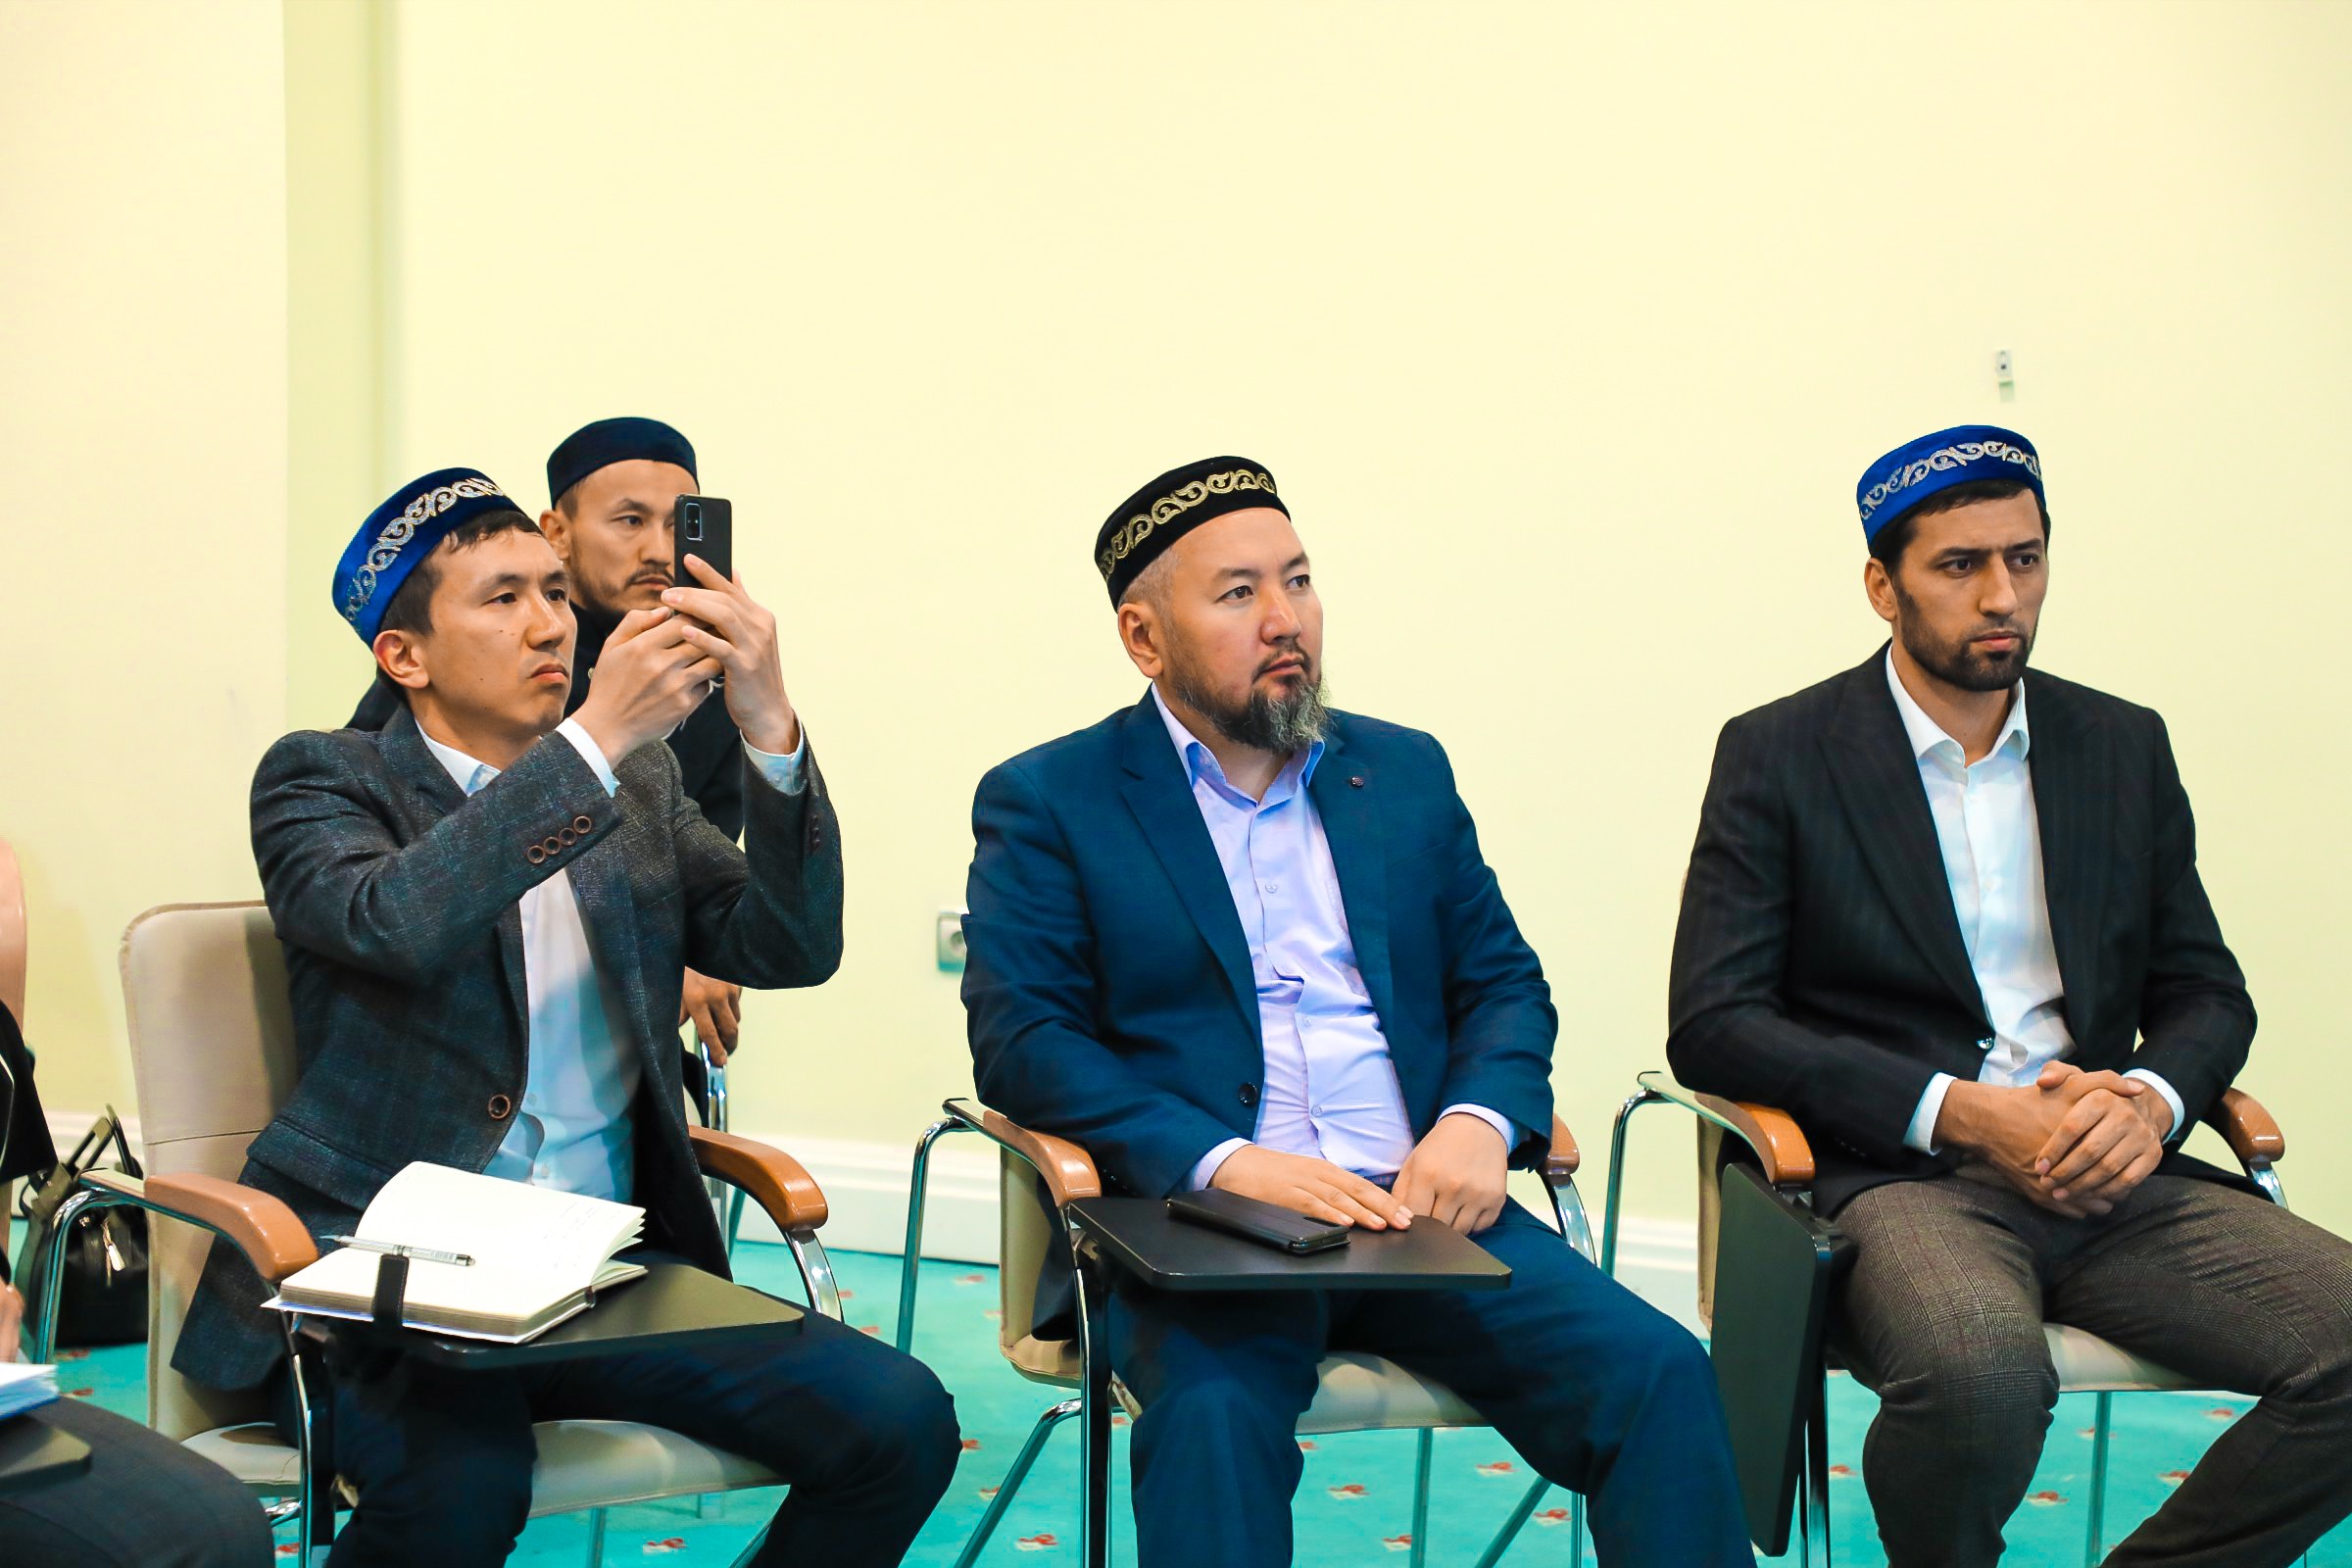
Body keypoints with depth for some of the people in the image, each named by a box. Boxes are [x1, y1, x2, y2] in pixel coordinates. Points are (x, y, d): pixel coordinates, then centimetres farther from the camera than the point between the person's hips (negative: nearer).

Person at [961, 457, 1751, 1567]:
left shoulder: (1403, 771, 19)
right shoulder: (1047, 801, 6)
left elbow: (1504, 981, 18)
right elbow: (1020, 1039, -5)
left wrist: (1479, 1121, -5)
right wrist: (1224, 1163, -19)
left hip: (1421, 1212, 4)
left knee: (1656, 1372, -19)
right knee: (1215, 1413, -35)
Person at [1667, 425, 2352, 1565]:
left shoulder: (2123, 747, 15)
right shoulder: (1778, 755, 1)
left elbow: (2207, 994, 17)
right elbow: (1712, 1025, -6)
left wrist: (2150, 1100, -8)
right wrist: (1962, 1113, -15)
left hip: (2105, 1175, 5)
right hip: (1897, 1174, -4)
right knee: (1980, 1369, -36)